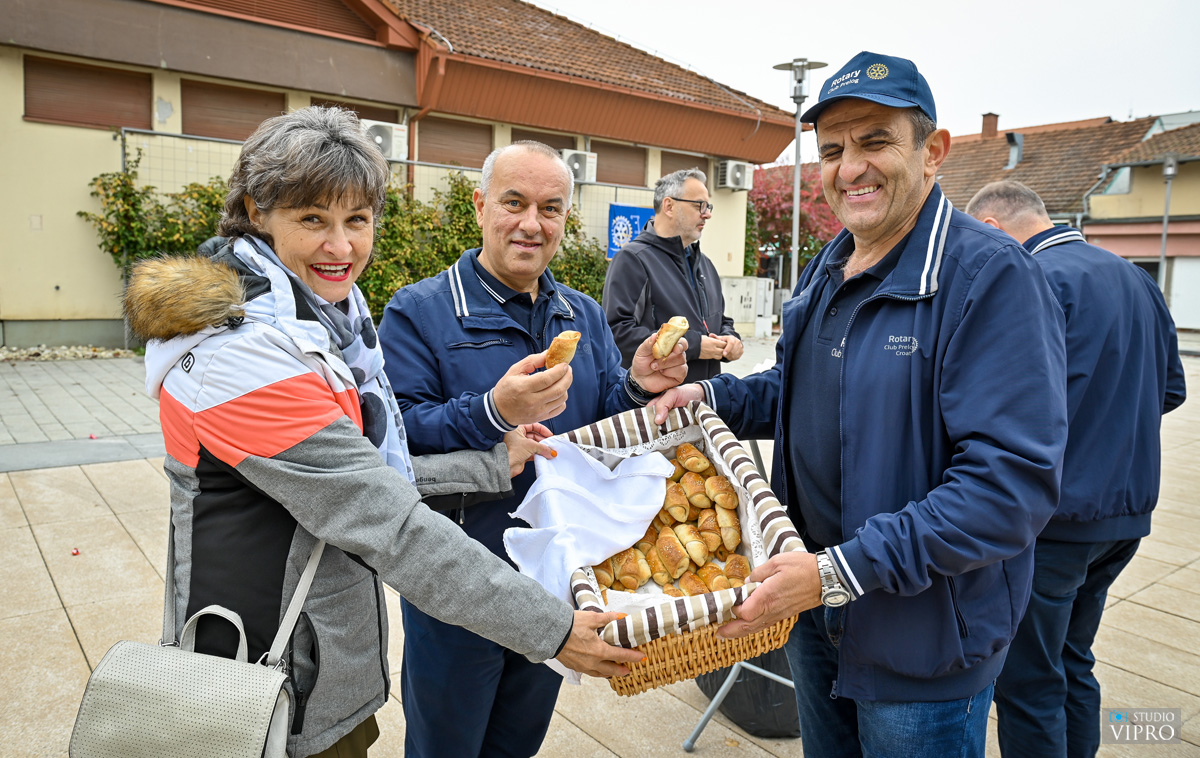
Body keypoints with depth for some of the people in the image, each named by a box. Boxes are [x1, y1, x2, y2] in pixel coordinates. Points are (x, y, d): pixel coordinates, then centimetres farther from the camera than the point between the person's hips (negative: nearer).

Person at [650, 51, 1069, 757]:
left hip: (922, 642, -7)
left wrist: (841, 571, -31)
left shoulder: (992, 276, -22)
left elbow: (1013, 482, -28)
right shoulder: (825, 270, 5)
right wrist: (715, 395, -1)